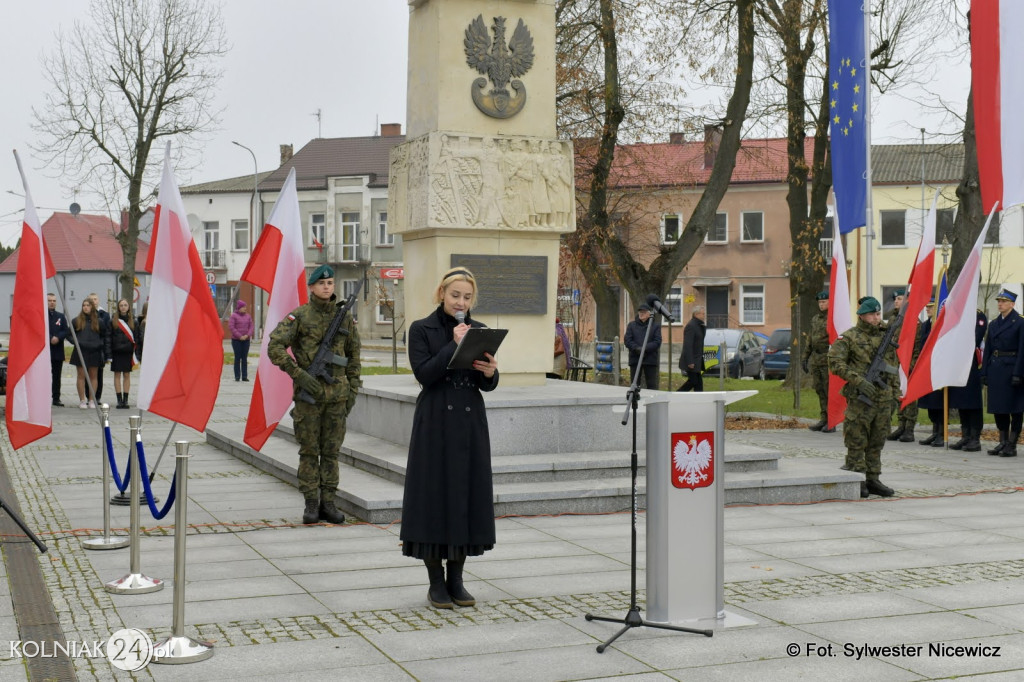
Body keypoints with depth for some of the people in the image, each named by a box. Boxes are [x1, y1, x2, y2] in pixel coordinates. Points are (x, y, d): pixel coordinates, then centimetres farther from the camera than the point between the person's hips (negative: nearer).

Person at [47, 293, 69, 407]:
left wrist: (58, 338, -13)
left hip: (58, 351, 4)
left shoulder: (61, 316, 14)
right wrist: (50, 339, -16)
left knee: (56, 376, 6)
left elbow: (66, 331, 6)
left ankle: (56, 398, 11)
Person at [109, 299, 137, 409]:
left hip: (128, 351, 1)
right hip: (117, 351, -1)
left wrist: (136, 353, -4)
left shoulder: (133, 321, 4)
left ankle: (125, 400, 9)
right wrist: (109, 354, -6)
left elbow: (136, 337, 4)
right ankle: (119, 400, 6)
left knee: (127, 375, 5)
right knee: (117, 375, 2)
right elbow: (109, 338, 0)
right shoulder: (114, 321, 1)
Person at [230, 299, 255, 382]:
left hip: (246, 340, 4)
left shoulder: (248, 316, 10)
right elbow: (231, 326, -10)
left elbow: (252, 326, 7)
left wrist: (247, 335, -10)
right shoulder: (234, 316, -3)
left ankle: (244, 376, 4)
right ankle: (237, 376, 0)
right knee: (237, 358, -3)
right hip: (236, 340, -4)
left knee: (245, 358, 2)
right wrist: (239, 336, -14)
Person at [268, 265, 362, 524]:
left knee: (331, 450, 6)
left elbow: (354, 354, 16)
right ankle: (311, 503, 9)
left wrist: (353, 388, 9)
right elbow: (274, 347, -9)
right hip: (309, 391, -3)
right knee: (309, 450, 2)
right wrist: (299, 375, -15)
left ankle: (327, 502, 13)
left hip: (337, 393, 3)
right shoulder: (299, 316, -2)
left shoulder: (345, 316, 8)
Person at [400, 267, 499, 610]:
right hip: (435, 423, -4)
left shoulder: (479, 331, 9)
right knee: (434, 495, -1)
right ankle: (436, 582, 9)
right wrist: (454, 345, -16)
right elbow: (424, 374, -13)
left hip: (471, 423, 4)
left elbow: (488, 385, 10)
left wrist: (490, 373, -12)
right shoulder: (422, 330, -1)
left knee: (468, 495, 5)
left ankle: (456, 579, 17)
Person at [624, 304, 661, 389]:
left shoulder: (655, 326, 6)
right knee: (634, 384, 4)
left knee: (652, 385, 0)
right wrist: (637, 348, -16)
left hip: (650, 360, -2)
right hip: (635, 359, 2)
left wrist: (644, 349, -17)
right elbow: (627, 340, 1)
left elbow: (657, 342, -4)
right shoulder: (631, 325, 10)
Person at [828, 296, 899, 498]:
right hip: (860, 398, -6)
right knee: (857, 443, -2)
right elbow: (835, 362, -14)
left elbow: (894, 368, 20)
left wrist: (895, 395, 14)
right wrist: (859, 381, -21)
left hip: (883, 399, 6)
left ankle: (873, 480, 18)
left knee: (877, 443, 10)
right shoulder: (848, 337, -4)